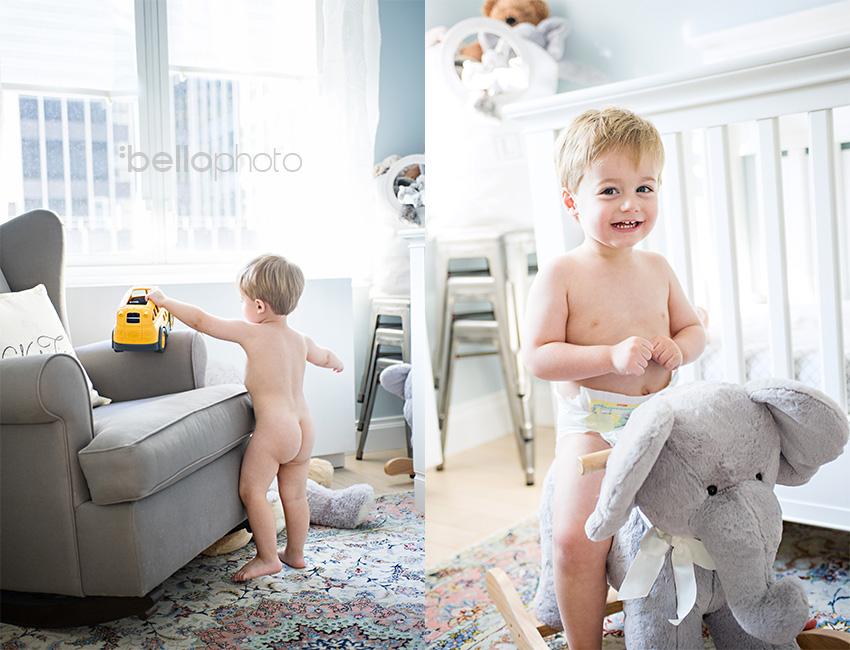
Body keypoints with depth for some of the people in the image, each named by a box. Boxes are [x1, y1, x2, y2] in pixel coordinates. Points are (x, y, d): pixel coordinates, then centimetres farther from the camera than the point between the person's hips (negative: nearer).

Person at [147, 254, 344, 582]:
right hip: (304, 426, 8)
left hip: (273, 426, -8)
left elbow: (202, 321, -6)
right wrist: (336, 362, 55)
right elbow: (325, 357, 31)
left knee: (252, 490, 6)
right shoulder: (301, 340, 10)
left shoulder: (251, 332, -10)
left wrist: (164, 301, 8)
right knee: (294, 494, 18)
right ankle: (295, 553, 31)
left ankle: (268, 558, 11)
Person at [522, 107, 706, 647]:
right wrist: (612, 357, -25)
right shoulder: (560, 276, -10)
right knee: (576, 538, -17)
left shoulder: (657, 268, 7)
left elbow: (693, 328, 18)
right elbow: (538, 357, -15)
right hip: (592, 425, -5)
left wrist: (678, 349, -6)